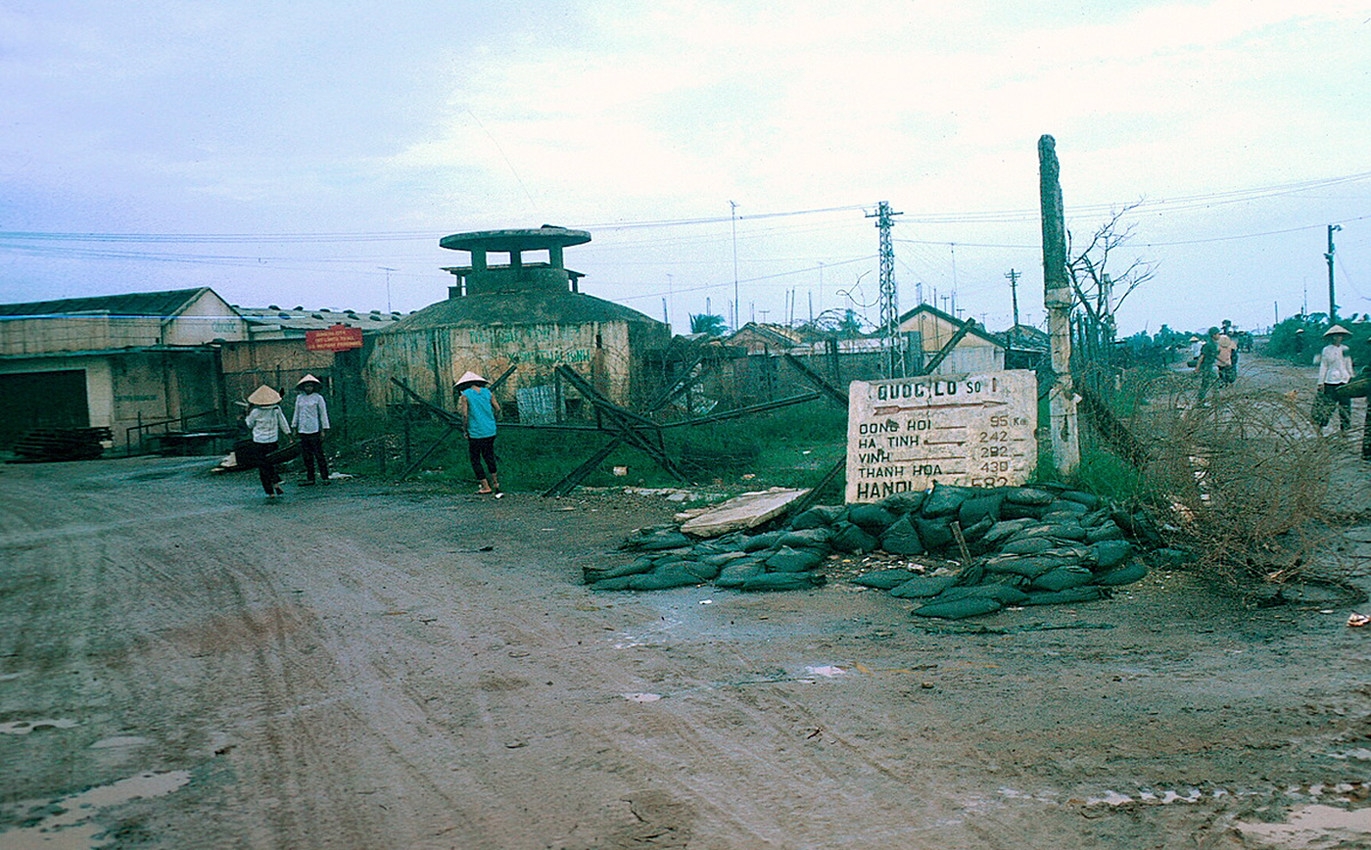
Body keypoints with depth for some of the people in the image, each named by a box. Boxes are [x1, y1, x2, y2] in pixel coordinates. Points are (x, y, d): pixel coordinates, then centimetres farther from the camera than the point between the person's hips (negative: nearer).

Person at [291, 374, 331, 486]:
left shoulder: (318, 398, -1)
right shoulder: (299, 398, 10)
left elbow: (323, 414, -1)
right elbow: (296, 413, 18)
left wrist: (323, 430, -5)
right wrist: (294, 428, 15)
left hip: (314, 430, -5)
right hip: (302, 430, 5)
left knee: (319, 454, -4)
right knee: (306, 456, 6)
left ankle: (325, 477, 1)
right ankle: (310, 479, 12)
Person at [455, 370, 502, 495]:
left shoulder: (464, 395, -8)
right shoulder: (487, 392, 5)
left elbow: (464, 415, -14)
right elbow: (497, 409, 5)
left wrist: (466, 430, -2)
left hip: (476, 432, -5)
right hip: (491, 431, 5)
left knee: (475, 460, 7)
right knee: (489, 456, 22)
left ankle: (486, 486, 6)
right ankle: (495, 482, 30)